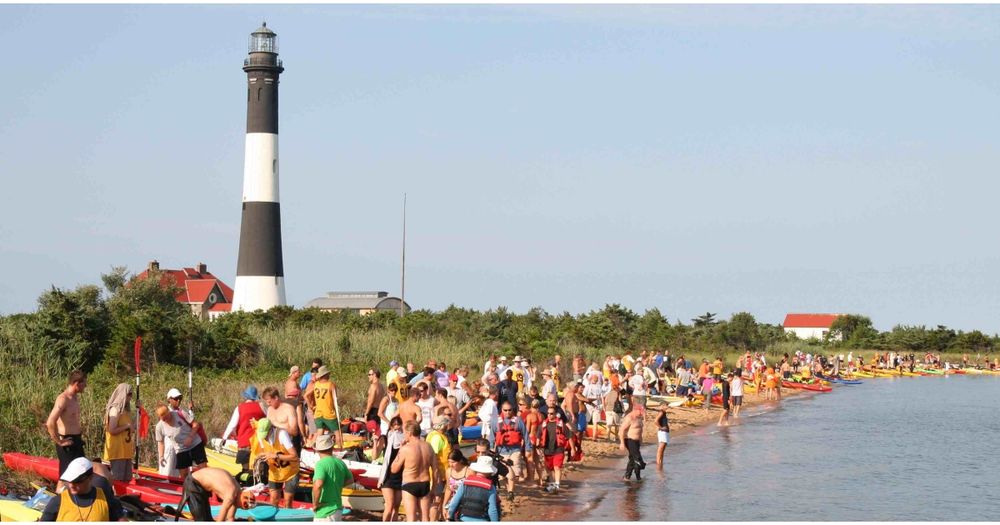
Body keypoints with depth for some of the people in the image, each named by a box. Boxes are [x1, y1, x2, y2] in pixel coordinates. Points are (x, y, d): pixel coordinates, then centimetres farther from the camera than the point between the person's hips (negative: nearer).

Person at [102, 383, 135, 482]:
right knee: (116, 480, -9)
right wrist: (127, 426, -12)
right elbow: (112, 430, -19)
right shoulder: (115, 409, -12)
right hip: (117, 452, -9)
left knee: (127, 480, 10)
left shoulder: (126, 410, 15)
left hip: (126, 451, 9)